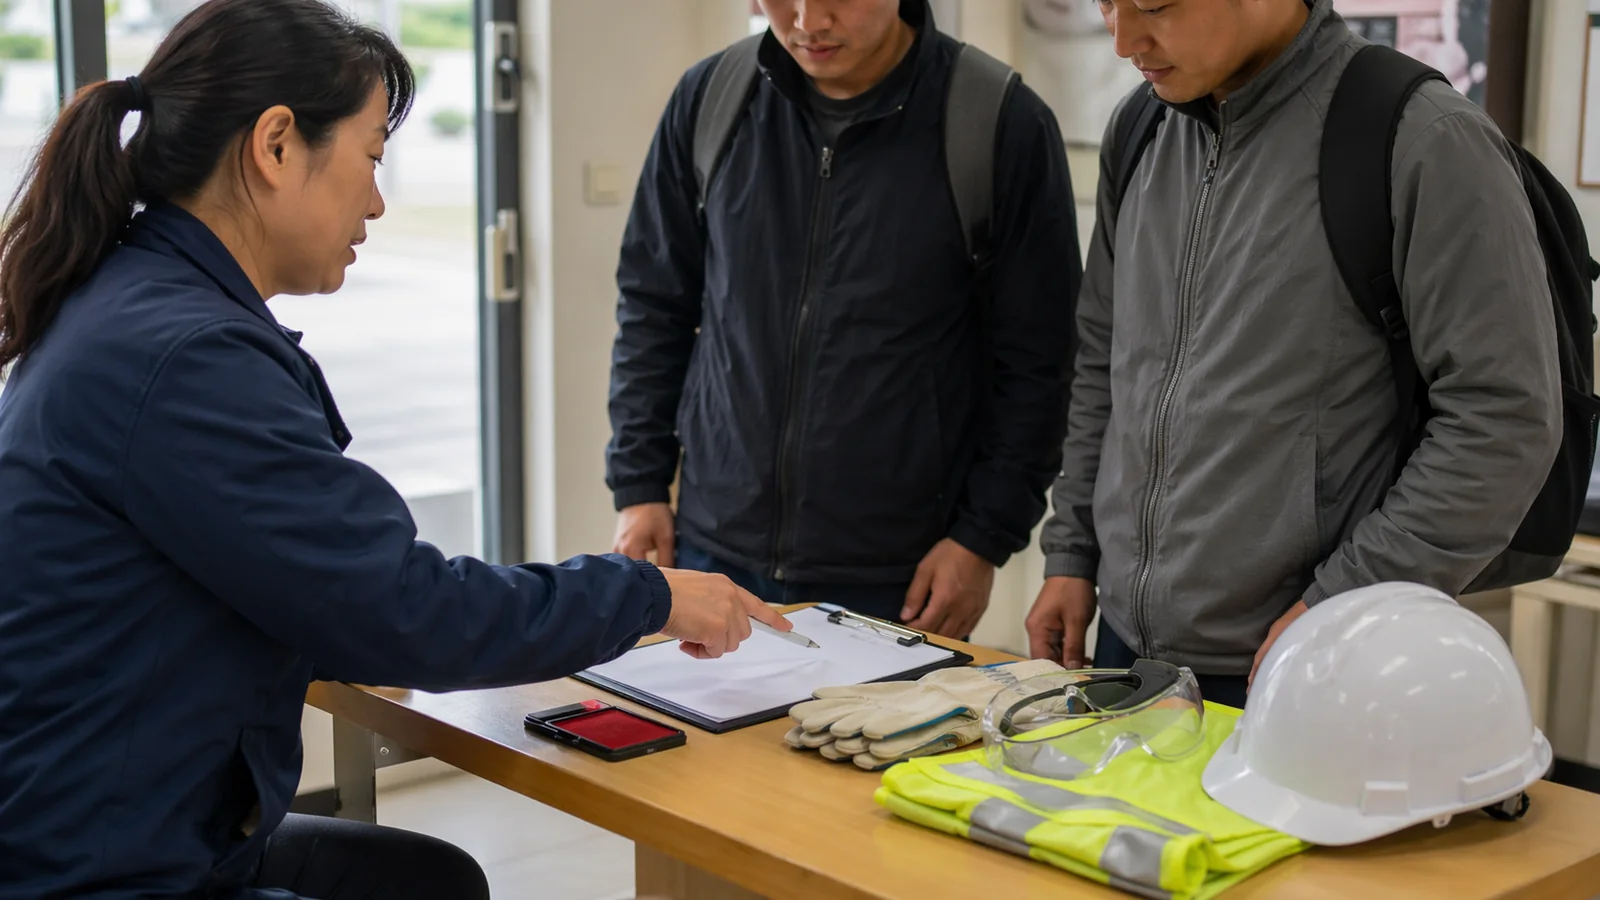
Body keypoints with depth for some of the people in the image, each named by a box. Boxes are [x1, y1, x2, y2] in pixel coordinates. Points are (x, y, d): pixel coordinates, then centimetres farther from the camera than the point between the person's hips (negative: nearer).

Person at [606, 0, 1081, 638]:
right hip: (715, 552, 3)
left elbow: (1034, 364, -4)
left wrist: (985, 537, -6)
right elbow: (654, 307, 11)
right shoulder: (709, 100, 2)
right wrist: (638, 485, 6)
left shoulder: (1005, 125, -8)